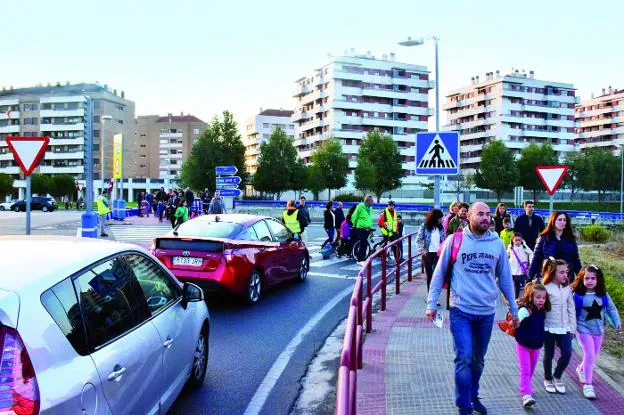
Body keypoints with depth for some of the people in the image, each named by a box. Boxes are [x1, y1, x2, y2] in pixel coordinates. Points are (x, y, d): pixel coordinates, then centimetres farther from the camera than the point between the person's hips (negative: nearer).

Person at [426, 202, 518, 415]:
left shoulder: (497, 244, 2)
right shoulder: (454, 241, -7)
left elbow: (505, 278, 10)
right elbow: (439, 273, -1)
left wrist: (513, 309, 13)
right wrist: (431, 303, -4)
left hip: (487, 312, 3)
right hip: (461, 311, -3)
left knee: (479, 360, 17)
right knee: (464, 359, -7)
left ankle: (473, 396, 37)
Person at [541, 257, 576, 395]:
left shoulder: (568, 288, 6)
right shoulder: (546, 288, -12)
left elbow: (571, 309, 10)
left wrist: (572, 327, 9)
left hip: (564, 328, 4)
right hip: (549, 327, -4)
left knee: (567, 353, -1)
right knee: (549, 355, 8)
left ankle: (557, 377, 22)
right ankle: (548, 379, 28)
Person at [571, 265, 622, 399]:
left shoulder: (603, 295, -5)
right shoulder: (577, 295, -16)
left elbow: (611, 309, 6)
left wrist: (617, 323, 1)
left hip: (598, 329, 5)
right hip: (583, 329, -5)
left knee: (594, 356, 17)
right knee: (589, 355, -11)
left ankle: (581, 369, 47)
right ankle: (587, 385, -2)